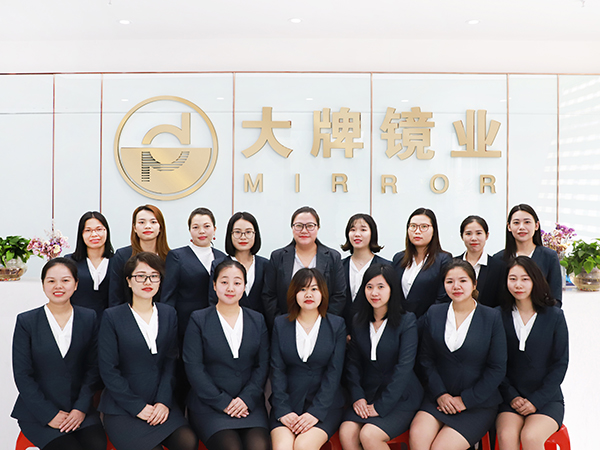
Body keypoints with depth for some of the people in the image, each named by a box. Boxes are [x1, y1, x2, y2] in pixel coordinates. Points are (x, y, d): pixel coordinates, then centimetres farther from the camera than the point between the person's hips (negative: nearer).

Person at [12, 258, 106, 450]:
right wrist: (50, 414, -10)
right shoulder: (26, 322, -1)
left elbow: (93, 368, 4)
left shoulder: (89, 318, 4)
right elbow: (22, 375, -3)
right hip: (37, 413, -1)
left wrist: (81, 408, -8)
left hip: (79, 409, 2)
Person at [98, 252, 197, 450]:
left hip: (161, 404, 3)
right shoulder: (112, 317, -2)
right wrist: (138, 407, -10)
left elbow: (170, 361, 5)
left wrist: (163, 401, -8)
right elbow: (108, 370, -5)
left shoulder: (169, 314, 9)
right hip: (122, 409, -3)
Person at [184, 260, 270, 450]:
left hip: (248, 403, 2)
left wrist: (247, 399, -8)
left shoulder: (257, 320, 12)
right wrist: (222, 402, -11)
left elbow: (263, 365, 7)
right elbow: (193, 367, -4)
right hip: (209, 404, -2)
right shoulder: (198, 319, 2)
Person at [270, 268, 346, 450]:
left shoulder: (336, 325, 5)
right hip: (288, 402, 1)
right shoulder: (281, 324, 9)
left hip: (325, 404, -1)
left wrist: (316, 412, -12)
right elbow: (277, 370, 3)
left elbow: (334, 372, -2)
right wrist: (282, 410, -10)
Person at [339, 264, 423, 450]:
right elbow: (353, 362, 10)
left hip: (399, 398, -4)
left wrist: (381, 406, -17)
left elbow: (404, 367, -15)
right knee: (346, 432, -20)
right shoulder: (359, 321, 8)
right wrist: (357, 396, -5)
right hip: (367, 395, 4)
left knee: (369, 434, -26)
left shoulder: (407, 321, -8)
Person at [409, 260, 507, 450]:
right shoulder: (434, 313, 6)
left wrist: (465, 400, -8)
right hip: (439, 397, 3)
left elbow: (497, 368, -4)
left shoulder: (492, 317, -3)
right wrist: (440, 394, -5)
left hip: (477, 402, -3)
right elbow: (426, 359, 8)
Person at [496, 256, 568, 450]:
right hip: (511, 399, 1)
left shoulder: (554, 316, 1)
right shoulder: (501, 316, 4)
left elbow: (561, 363, 0)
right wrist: (512, 396, -8)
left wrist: (536, 400, -8)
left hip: (546, 398, -1)